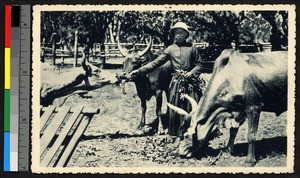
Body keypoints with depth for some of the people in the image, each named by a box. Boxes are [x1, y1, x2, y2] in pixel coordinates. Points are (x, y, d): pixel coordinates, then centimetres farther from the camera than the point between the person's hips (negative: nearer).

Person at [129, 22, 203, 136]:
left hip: (190, 82, -2)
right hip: (176, 82, 2)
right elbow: (155, 63, 3)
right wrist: (139, 71, -5)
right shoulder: (171, 49, 6)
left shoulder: (192, 48, 3)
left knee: (192, 109, -2)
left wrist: (191, 73, -13)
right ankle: (177, 134, 12)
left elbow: (199, 65, 7)